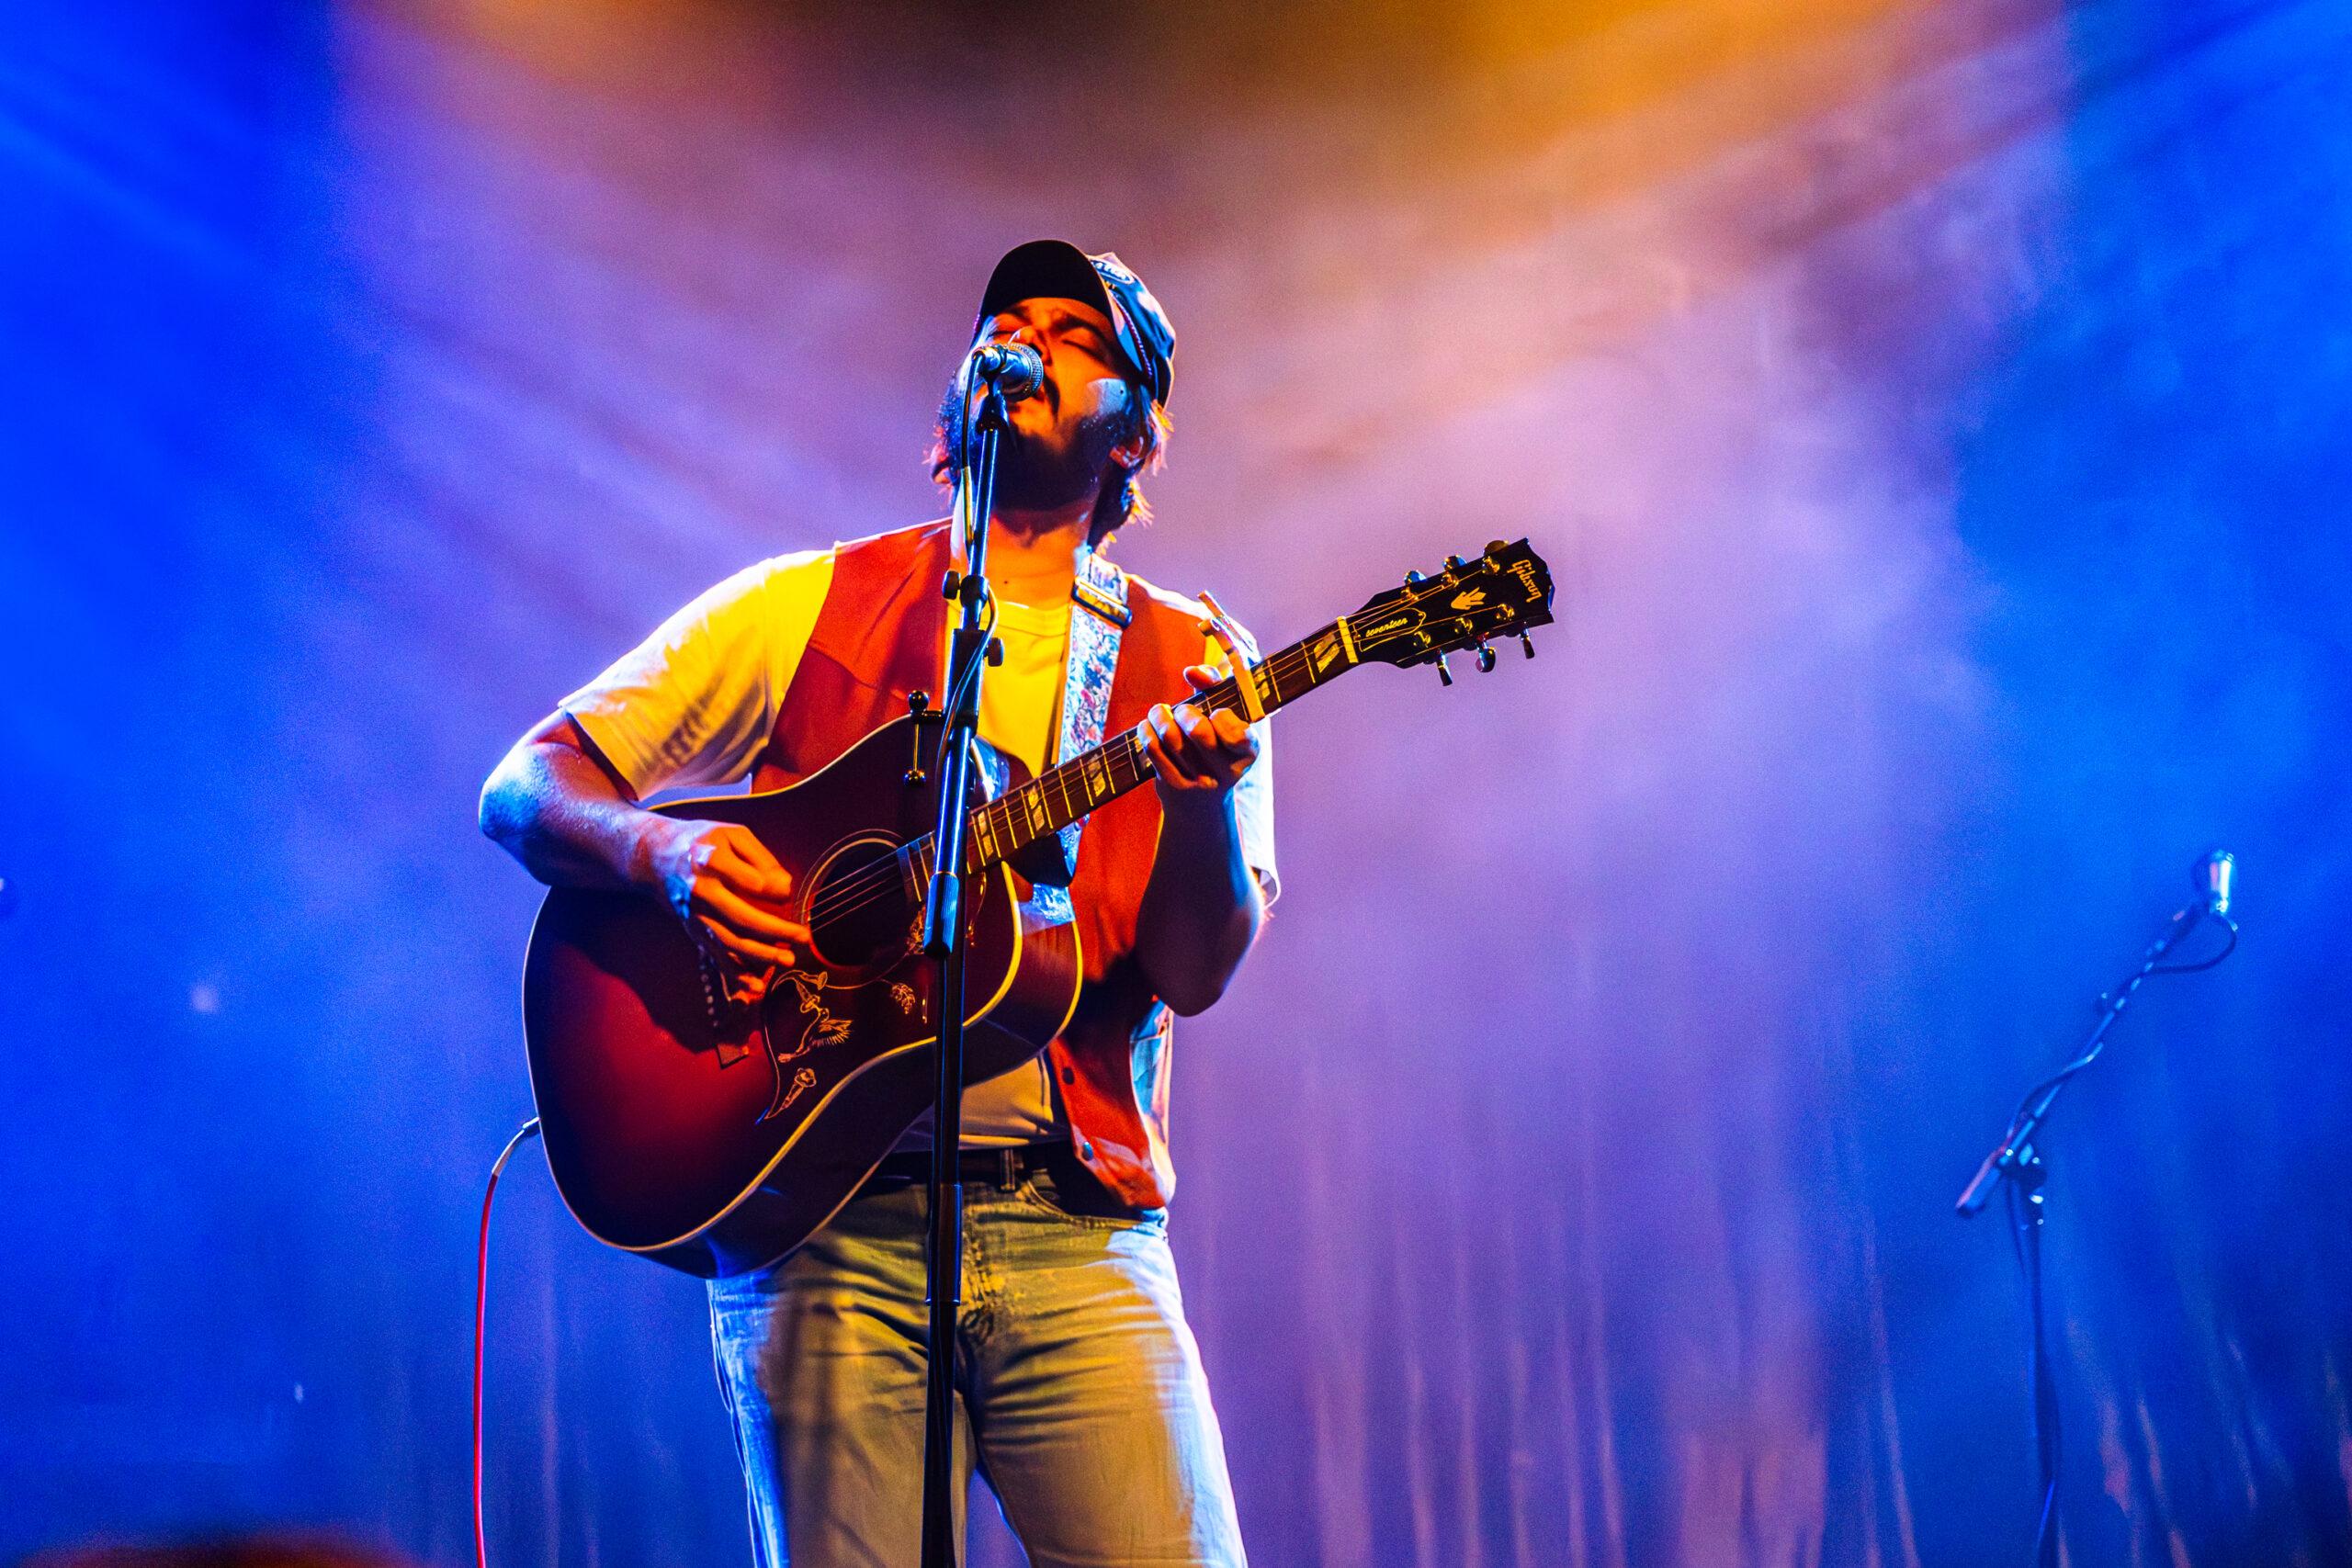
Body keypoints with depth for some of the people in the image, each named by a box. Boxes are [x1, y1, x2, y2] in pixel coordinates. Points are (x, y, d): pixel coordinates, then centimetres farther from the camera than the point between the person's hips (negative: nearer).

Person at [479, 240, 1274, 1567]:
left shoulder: (1188, 666, 10)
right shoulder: (807, 607, 9)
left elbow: (1194, 973, -2)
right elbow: (527, 788, 8)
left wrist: (1205, 790, -21)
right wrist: (665, 854, -12)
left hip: (1077, 1225, 1)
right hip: (827, 1219, 0)